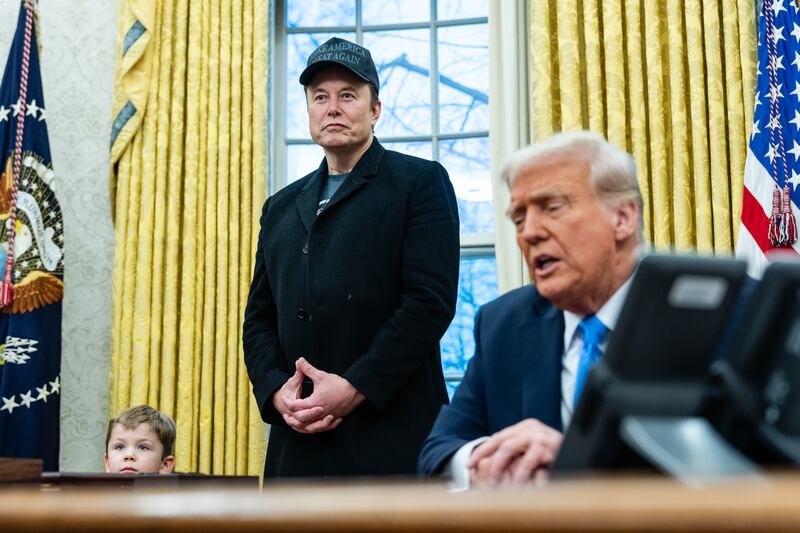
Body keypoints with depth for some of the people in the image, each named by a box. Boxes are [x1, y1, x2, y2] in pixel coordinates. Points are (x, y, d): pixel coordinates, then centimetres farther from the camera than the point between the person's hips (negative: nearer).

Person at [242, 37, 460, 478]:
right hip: (299, 438, 5)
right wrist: (276, 392, -3)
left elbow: (432, 299, -8)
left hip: (393, 437, -5)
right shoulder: (282, 208, 20)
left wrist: (355, 388, -14)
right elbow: (259, 318, 16)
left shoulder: (419, 182, 3)